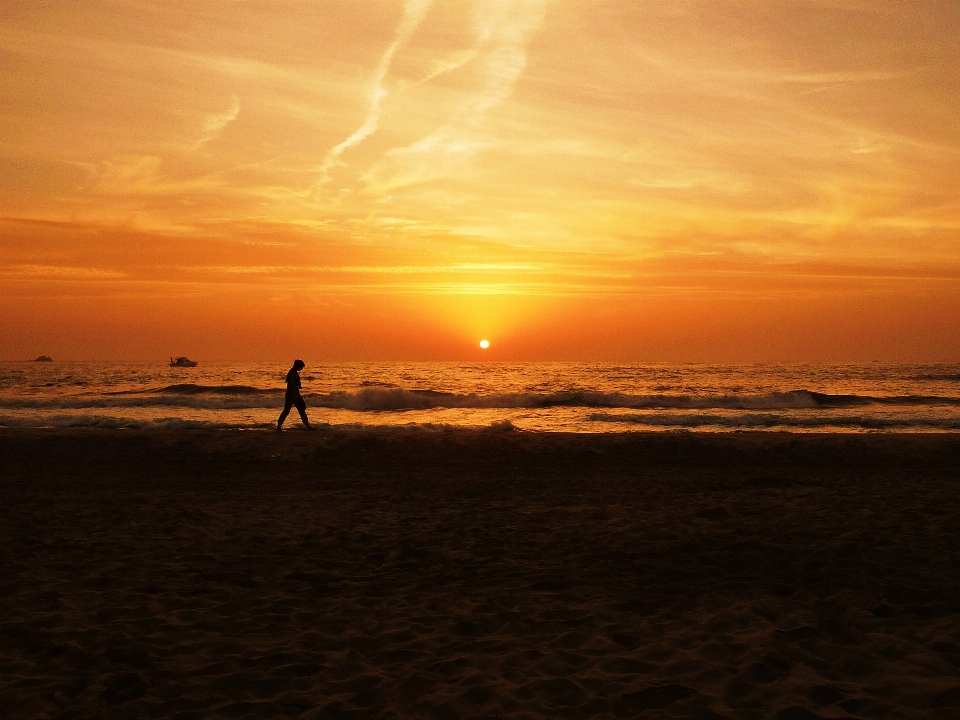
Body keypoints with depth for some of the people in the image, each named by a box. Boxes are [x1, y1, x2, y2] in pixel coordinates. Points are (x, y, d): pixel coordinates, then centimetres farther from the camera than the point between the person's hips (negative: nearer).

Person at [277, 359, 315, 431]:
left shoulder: (295, 372, 15)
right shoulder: (292, 373, -15)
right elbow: (293, 385, -22)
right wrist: (298, 395, -24)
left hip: (295, 394, 10)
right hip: (291, 394, -10)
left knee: (302, 410, 8)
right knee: (286, 411, -6)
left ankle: (308, 426, 10)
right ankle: (279, 427, 0)